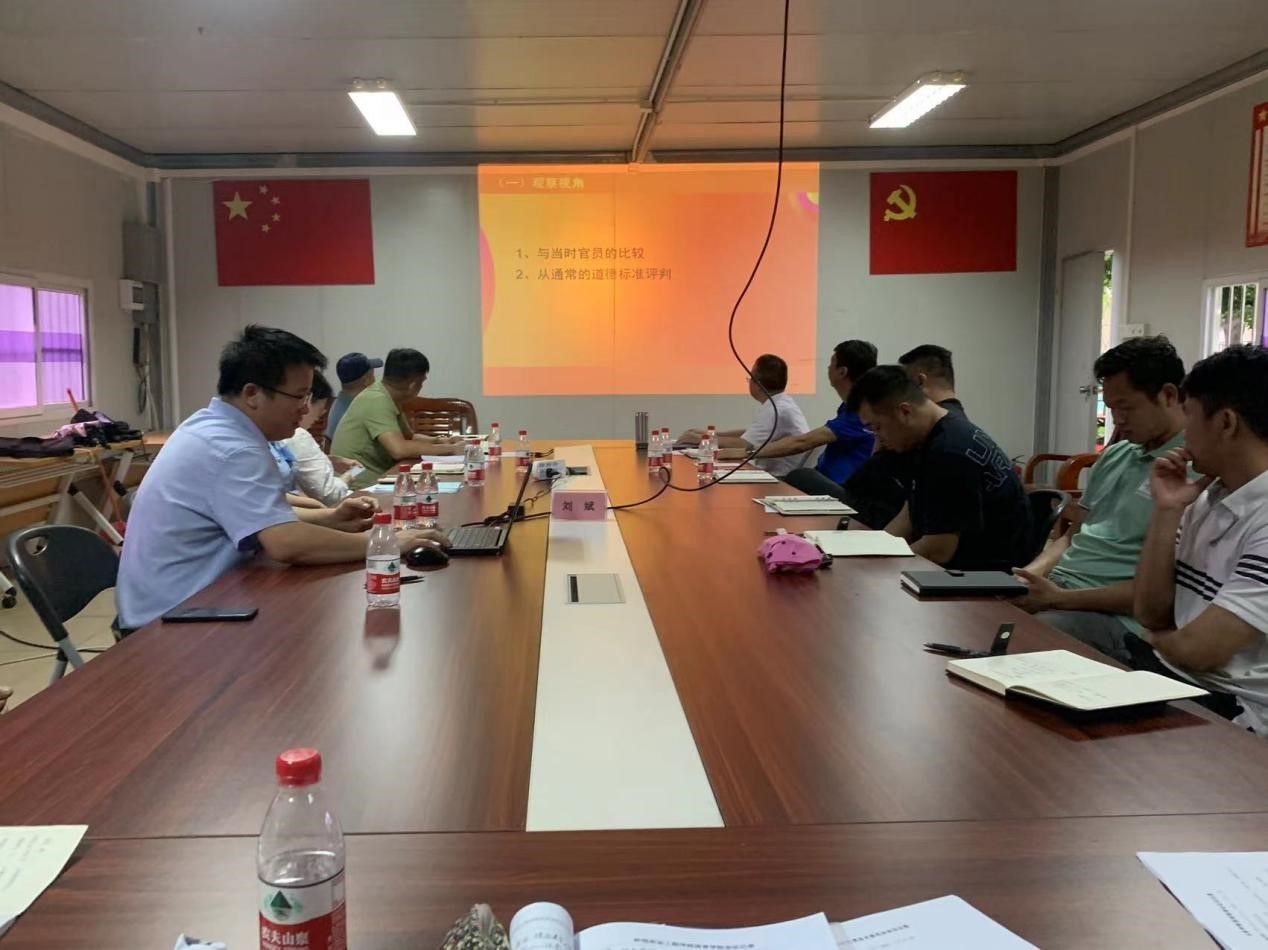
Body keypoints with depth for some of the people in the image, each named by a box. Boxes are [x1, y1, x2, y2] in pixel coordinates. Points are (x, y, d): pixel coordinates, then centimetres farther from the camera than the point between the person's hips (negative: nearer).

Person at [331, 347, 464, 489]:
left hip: (377, 480, 8)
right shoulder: (377, 400, -19)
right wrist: (450, 449, -22)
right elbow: (399, 449, -29)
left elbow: (409, 437, 19)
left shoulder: (389, 398, 8)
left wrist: (439, 440, 0)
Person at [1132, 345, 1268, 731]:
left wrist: (1153, 639, 2)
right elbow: (1150, 614, 6)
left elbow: (1198, 650, -21)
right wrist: (1167, 511, -3)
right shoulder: (1205, 499, 7)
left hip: (1227, 710, -6)